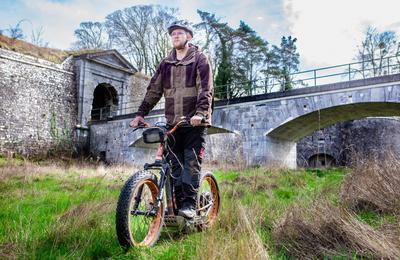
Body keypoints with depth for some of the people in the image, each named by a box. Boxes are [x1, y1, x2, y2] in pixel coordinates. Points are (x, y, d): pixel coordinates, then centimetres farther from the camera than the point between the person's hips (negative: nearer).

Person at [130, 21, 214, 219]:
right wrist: (140, 114, 4)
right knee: (174, 164, 3)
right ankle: (177, 203, 10)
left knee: (191, 163, -8)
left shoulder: (200, 59, 2)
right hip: (173, 123, 5)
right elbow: (153, 90, 13)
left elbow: (206, 89, -10)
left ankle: (189, 204, -4)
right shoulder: (165, 64, 16)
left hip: (195, 122, -4)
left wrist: (200, 113, -25)